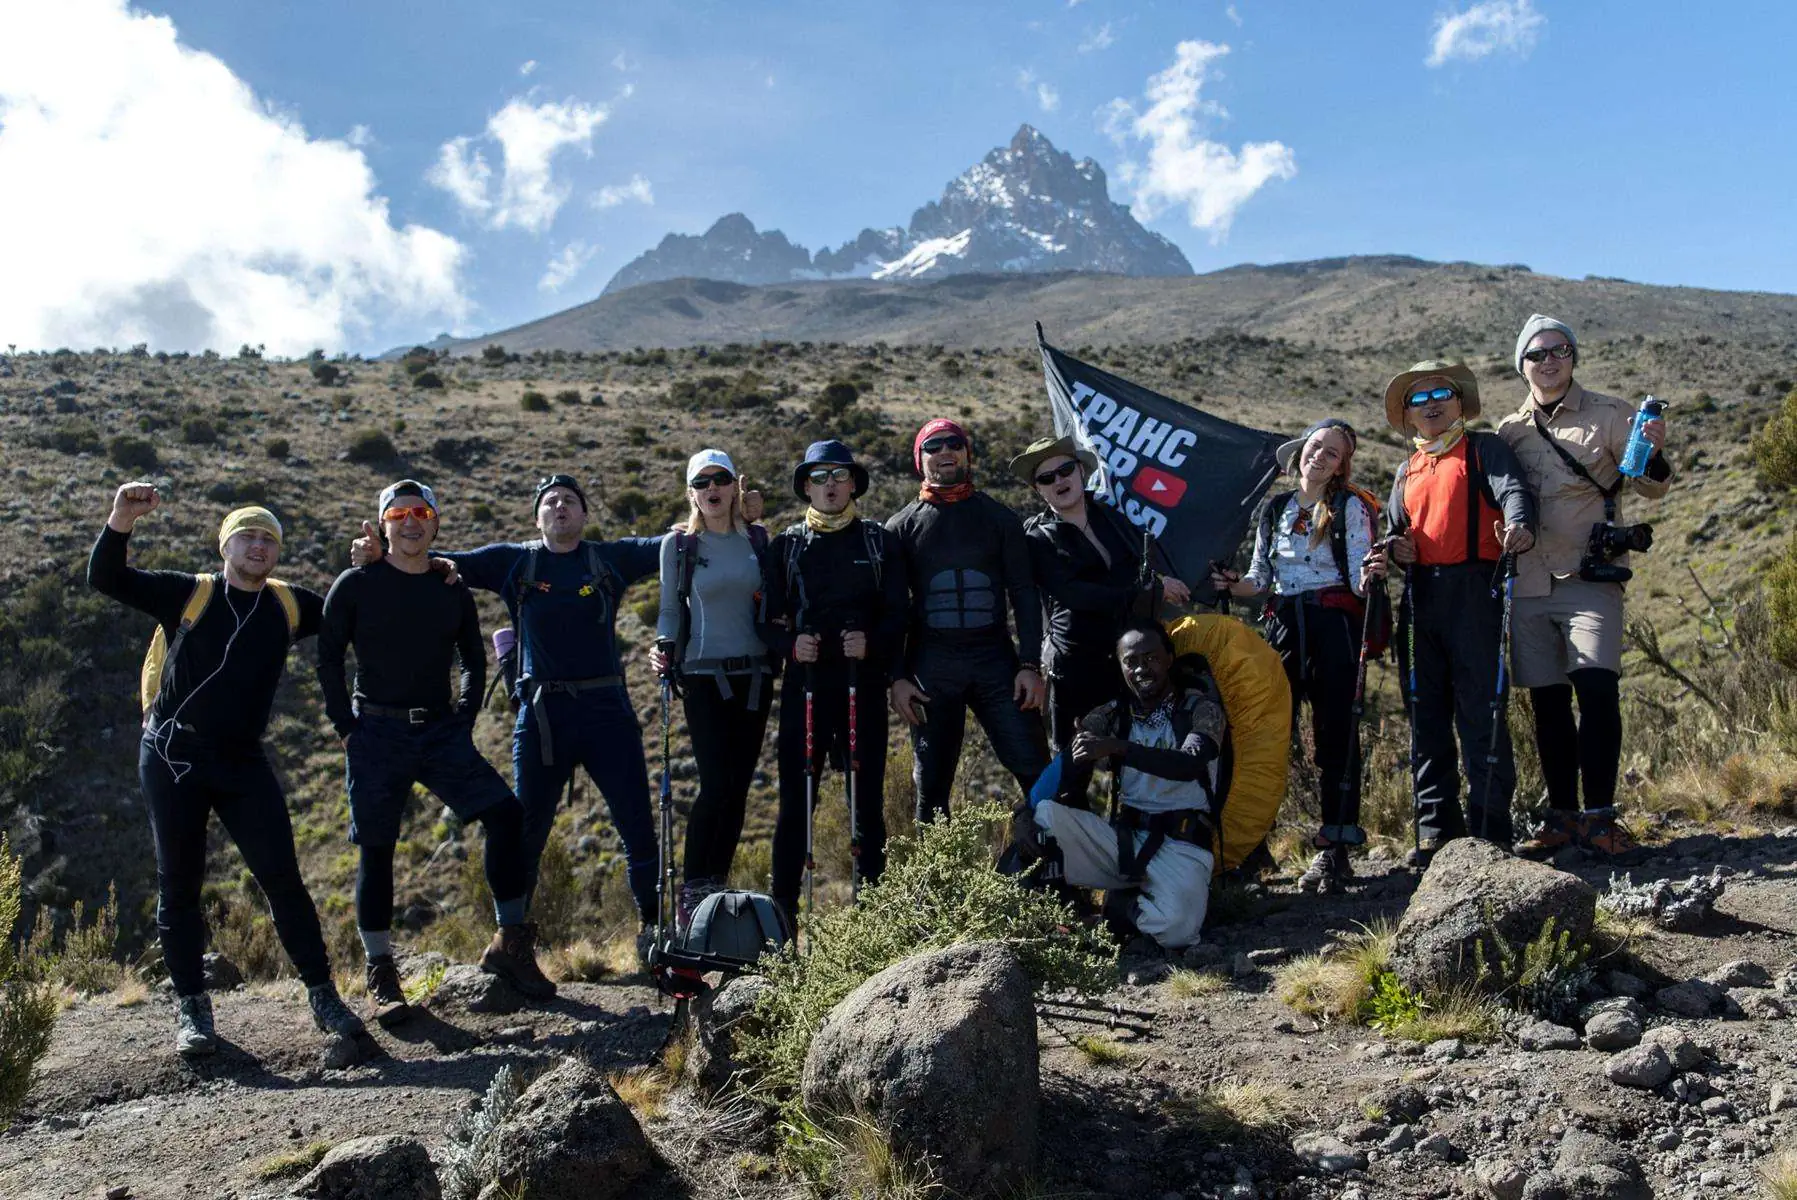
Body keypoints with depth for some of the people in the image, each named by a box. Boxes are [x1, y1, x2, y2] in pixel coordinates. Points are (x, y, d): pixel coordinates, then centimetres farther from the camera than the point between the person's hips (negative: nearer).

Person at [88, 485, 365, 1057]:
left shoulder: (289, 605, 8)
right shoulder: (190, 594, 1)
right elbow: (105, 579, -5)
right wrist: (121, 521, -22)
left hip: (242, 763, 1)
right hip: (173, 757, -1)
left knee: (282, 877, -3)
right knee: (180, 884, 5)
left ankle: (322, 995, 4)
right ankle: (191, 1008, 17)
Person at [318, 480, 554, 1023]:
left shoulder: (453, 589, 9)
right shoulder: (357, 584, 0)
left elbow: (473, 658, 18)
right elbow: (328, 657, 4)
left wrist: (464, 718, 7)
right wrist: (346, 726, -2)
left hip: (440, 731, 3)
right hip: (377, 734, -2)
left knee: (505, 813, -11)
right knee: (376, 851, 0)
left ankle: (509, 946, 0)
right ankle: (381, 975, 13)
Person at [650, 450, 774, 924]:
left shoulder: (758, 539, 8)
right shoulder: (678, 544, 2)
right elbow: (670, 609, 5)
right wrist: (665, 649, -12)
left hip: (754, 674, 3)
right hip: (704, 675, -3)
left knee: (738, 787, 3)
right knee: (717, 783, -13)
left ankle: (717, 891, 14)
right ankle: (691, 894, -1)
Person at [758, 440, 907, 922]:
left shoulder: (877, 541, 11)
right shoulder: (786, 545, 12)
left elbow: (897, 615, 6)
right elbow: (767, 619, 8)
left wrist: (871, 642, -14)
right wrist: (791, 643, -13)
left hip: (863, 683, 0)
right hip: (804, 684, 0)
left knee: (868, 797, 4)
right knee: (795, 800, 0)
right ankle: (783, 910, 7)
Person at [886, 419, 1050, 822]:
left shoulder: (999, 518, 9)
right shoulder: (902, 527, 8)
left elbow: (1024, 594, 5)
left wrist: (1031, 665, -5)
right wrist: (897, 677, -2)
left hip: (995, 659, 0)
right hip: (931, 665, 0)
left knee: (1036, 772, -6)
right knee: (931, 784, 7)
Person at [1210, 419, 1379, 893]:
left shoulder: (1350, 507, 2)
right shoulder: (1275, 508, 14)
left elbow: (1359, 582, -5)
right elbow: (1261, 579, 16)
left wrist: (1370, 574, -28)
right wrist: (1233, 585, -4)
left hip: (1335, 626, -4)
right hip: (1284, 625, 4)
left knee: (1335, 734, -5)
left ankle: (1334, 849, 0)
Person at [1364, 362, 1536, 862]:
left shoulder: (1485, 449, 7)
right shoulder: (1406, 472, 23)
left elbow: (1514, 490, -10)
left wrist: (1519, 526, -33)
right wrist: (1392, 548, 3)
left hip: (1473, 591, -5)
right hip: (1420, 596, 6)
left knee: (1481, 711, -8)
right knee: (1426, 714, 6)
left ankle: (1490, 827, -3)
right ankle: (1436, 825, 12)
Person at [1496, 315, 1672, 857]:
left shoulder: (1609, 414, 4)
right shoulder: (1509, 430, 13)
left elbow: (1651, 489, 2)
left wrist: (1653, 457, -20)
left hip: (1590, 577, -3)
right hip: (1527, 584, 3)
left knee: (1596, 689, -17)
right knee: (1547, 701, 6)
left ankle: (1599, 816, -10)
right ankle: (1562, 816, 14)